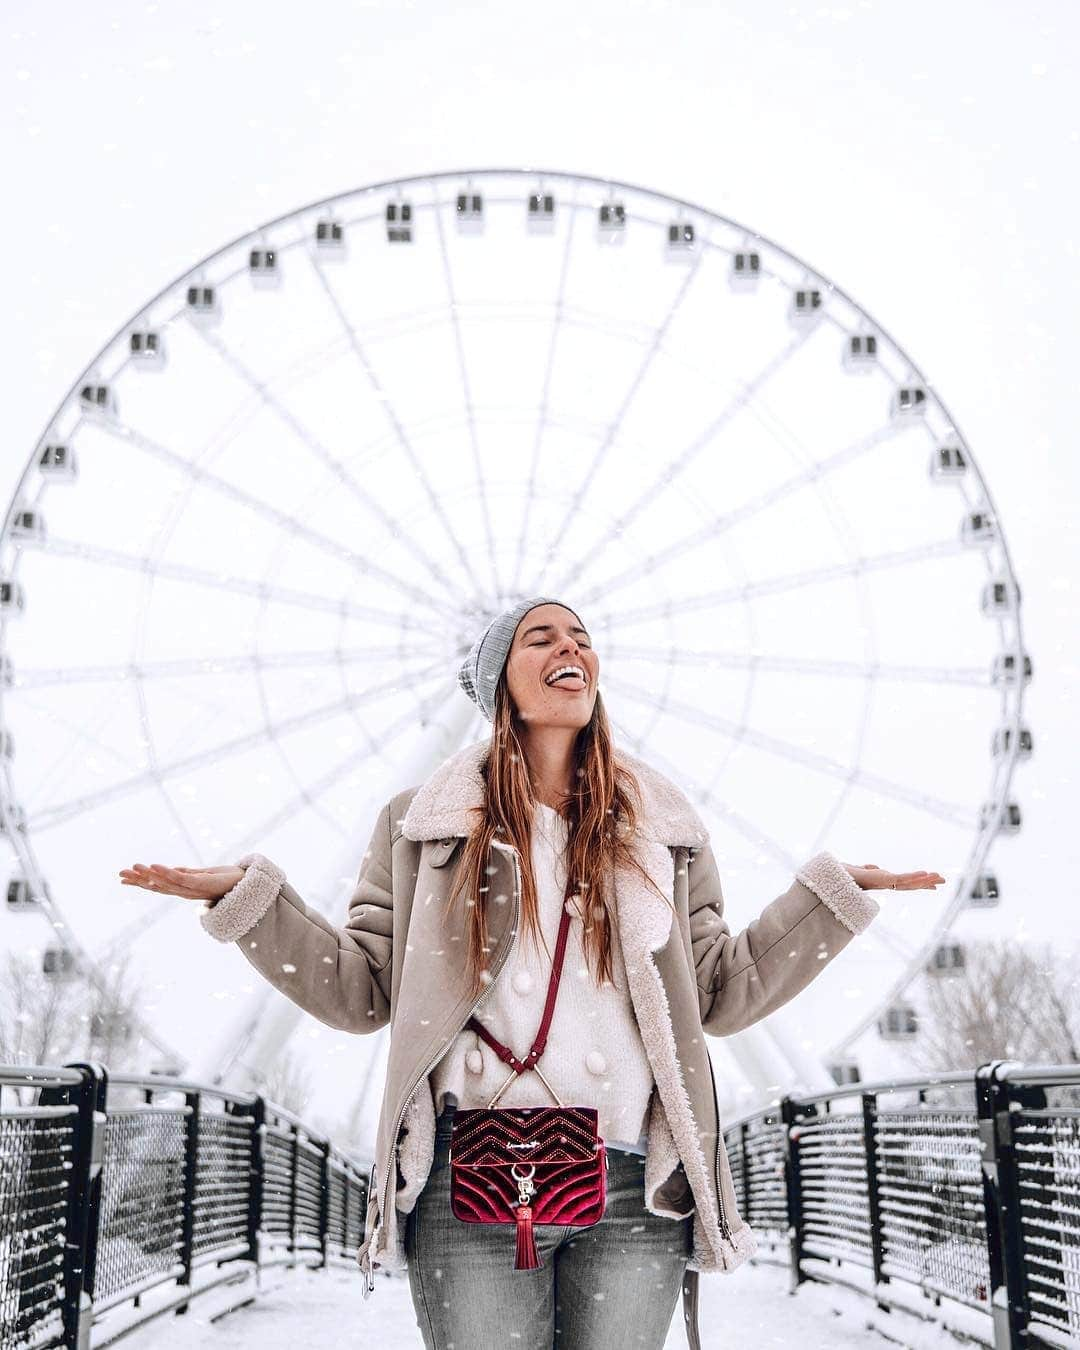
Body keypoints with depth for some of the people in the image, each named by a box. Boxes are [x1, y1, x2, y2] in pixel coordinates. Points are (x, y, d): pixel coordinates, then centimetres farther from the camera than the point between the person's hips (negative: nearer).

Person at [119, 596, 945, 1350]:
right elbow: (359, 993, 7)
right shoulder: (424, 823, 10)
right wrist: (244, 896, -2)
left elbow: (720, 992, 13)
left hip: (635, 1192, 2)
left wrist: (835, 891, 10)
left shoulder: (660, 826, 14)